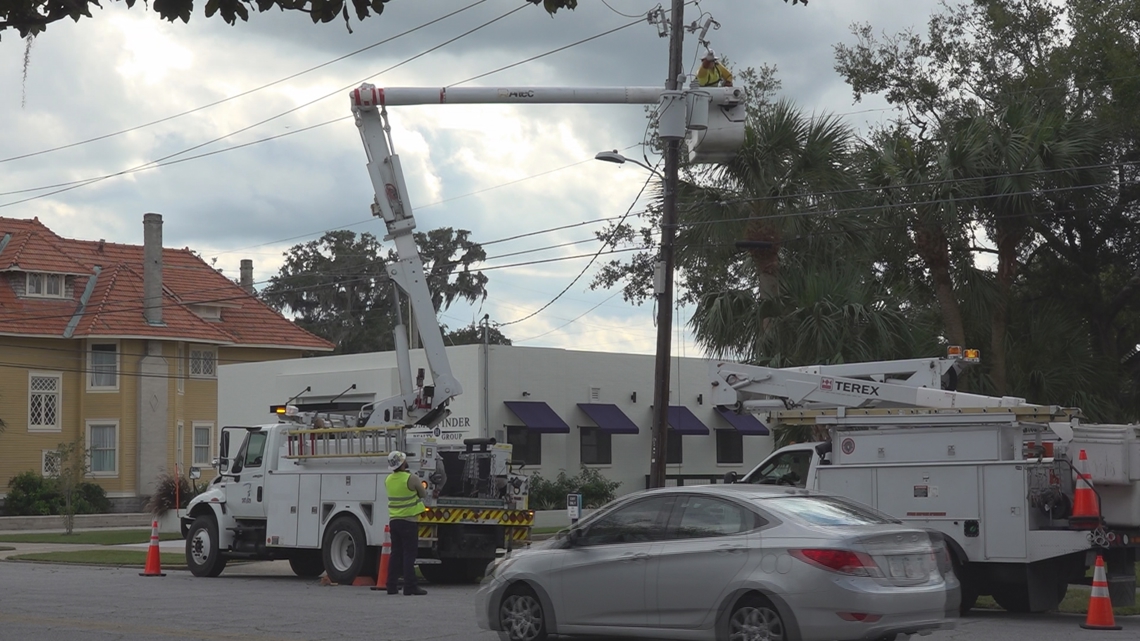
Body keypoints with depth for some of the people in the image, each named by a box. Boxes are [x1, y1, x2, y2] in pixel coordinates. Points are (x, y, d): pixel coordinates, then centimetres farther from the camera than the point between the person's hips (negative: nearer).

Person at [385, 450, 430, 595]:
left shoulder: (388, 480, 4)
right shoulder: (412, 479, -14)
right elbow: (424, 495, -1)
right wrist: (421, 488, 19)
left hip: (393, 521, 6)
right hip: (409, 521, -6)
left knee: (396, 553, 11)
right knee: (409, 554, -4)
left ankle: (392, 585, 12)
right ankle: (410, 587, -6)